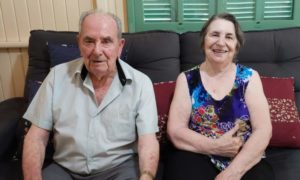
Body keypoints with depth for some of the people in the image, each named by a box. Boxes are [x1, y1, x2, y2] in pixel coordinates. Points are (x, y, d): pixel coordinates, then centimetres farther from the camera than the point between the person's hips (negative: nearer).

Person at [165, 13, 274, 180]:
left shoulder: (250, 77, 4)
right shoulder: (187, 79, 3)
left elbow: (263, 130, -5)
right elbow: (175, 131, -3)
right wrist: (215, 146, -15)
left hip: (246, 162, 1)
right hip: (197, 158, 0)